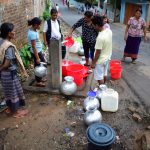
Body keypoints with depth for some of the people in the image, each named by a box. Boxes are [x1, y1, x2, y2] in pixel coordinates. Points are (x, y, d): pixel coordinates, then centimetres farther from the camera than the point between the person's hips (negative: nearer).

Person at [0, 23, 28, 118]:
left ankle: (10, 108, 40)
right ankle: (16, 111, 26)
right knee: (14, 92, 9)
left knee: (8, 91, 23)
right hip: (9, 73, -9)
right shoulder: (9, 47, -27)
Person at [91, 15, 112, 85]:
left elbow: (98, 52, -25)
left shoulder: (100, 37, -32)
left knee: (99, 77, 10)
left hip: (100, 60, -9)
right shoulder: (109, 31, -7)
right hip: (107, 57, 9)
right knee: (104, 73, 25)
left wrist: (93, 63, -13)